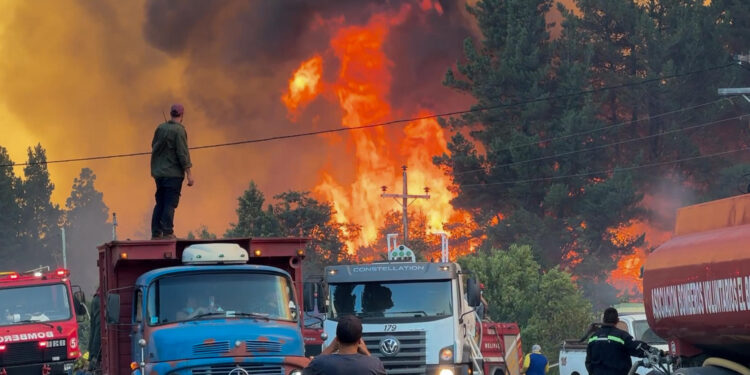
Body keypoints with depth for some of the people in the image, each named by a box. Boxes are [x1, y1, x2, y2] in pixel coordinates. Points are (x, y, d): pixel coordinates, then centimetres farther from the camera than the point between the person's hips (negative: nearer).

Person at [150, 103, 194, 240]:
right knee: (170, 204, -6)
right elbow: (183, 153, -15)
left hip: (159, 172, 6)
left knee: (160, 203, 11)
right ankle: (167, 233, -10)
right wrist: (189, 174, -13)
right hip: (174, 173, -6)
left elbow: (154, 146, 16)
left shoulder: (160, 128, 6)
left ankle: (156, 233, 10)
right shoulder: (179, 130, -12)